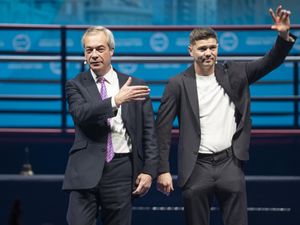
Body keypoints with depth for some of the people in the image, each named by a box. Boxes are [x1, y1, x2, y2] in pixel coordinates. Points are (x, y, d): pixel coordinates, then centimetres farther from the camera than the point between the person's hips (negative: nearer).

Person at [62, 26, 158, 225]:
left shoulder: (135, 86, 9)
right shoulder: (76, 85, 6)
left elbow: (149, 132, 8)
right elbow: (80, 114, -15)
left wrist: (149, 170, -1)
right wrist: (115, 100, -26)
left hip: (121, 170, 1)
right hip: (87, 169, -1)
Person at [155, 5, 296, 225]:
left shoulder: (234, 73, 5)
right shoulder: (179, 84, -3)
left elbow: (271, 62, 0)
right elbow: (163, 130, -3)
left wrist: (284, 35, -19)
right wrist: (163, 170, -8)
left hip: (230, 163, 2)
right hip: (196, 166, -1)